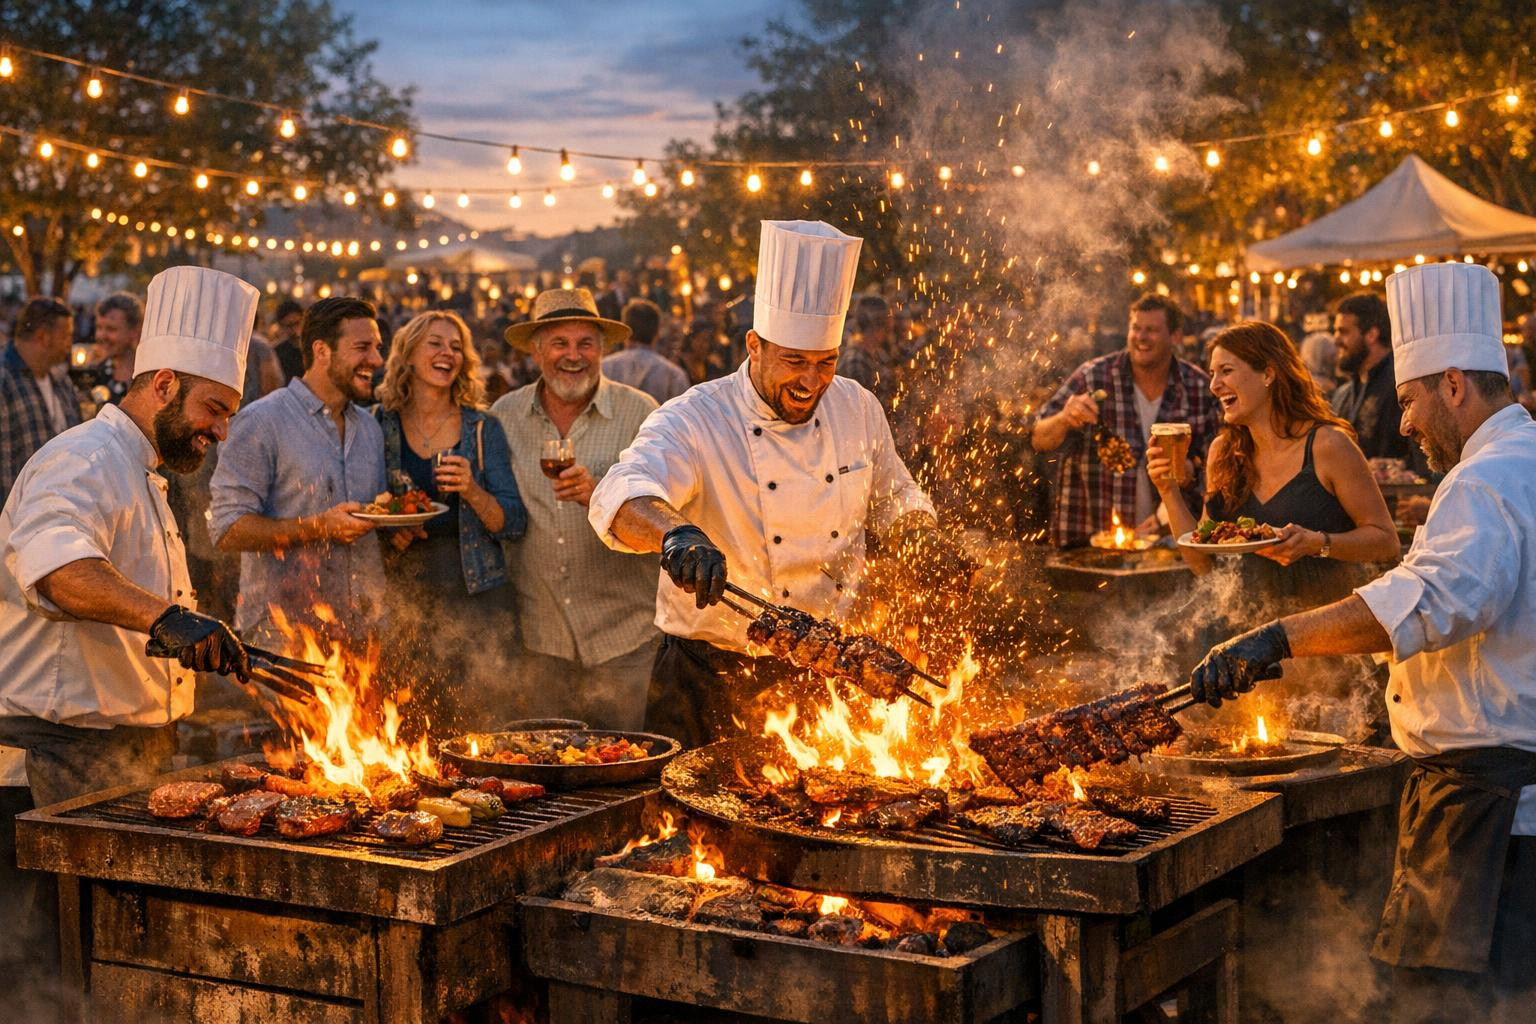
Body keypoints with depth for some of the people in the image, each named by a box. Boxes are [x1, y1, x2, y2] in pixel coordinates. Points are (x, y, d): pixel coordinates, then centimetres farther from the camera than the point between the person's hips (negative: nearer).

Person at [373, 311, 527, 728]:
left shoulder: (483, 429, 4)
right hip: (402, 596, 0)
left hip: (472, 599, 0)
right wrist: (386, 529, -8)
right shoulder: (378, 425, 5)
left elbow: (515, 523, 1)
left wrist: (472, 491, -16)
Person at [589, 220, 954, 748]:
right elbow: (622, 496, -35)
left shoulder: (858, 410, 1)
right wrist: (677, 533, -55)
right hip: (714, 678, -4)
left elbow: (893, 503, 17)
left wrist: (924, 542, -4)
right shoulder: (692, 422, -16)